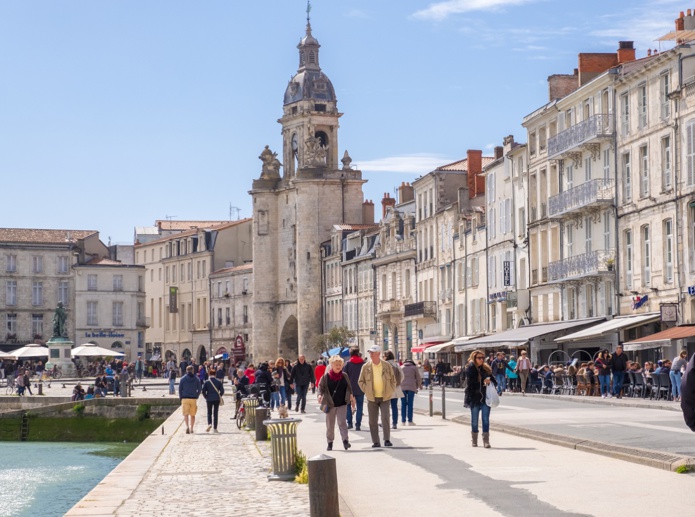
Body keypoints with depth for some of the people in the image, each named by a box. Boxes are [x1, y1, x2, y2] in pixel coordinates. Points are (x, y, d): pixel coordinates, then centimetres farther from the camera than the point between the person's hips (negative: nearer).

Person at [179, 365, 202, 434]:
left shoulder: (182, 379, -1)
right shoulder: (197, 379, 2)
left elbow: (180, 389, 0)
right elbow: (200, 389, 3)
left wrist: (181, 398, 9)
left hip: (185, 399, -1)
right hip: (193, 399, 1)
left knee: (186, 414, -3)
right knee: (192, 415, 12)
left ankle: (187, 426, -26)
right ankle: (191, 429, 16)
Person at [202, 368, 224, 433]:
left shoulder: (206, 382, -4)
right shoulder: (219, 381, -2)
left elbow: (203, 390, -5)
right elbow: (222, 390, -2)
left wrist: (206, 397, 10)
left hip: (209, 399, 0)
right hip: (216, 399, 0)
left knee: (209, 413, 13)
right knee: (215, 413, 5)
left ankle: (209, 424, -13)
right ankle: (214, 428, 3)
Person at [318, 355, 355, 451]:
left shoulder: (344, 376, 5)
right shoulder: (325, 376, -4)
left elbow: (349, 387, 14)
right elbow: (321, 387, -2)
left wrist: (351, 396, 5)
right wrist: (320, 395, -19)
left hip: (342, 404, 1)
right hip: (330, 404, 0)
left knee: (342, 422, -9)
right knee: (330, 424, 8)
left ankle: (345, 440, -13)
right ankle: (330, 442, 18)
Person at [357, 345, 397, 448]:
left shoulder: (387, 366, 0)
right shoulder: (366, 367, 1)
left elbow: (393, 380, 9)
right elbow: (360, 381, 9)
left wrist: (390, 392, 2)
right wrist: (366, 391, -1)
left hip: (385, 397, -1)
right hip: (372, 398, 1)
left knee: (385, 418, -14)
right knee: (373, 421, 3)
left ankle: (387, 440, -5)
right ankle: (376, 442, 11)